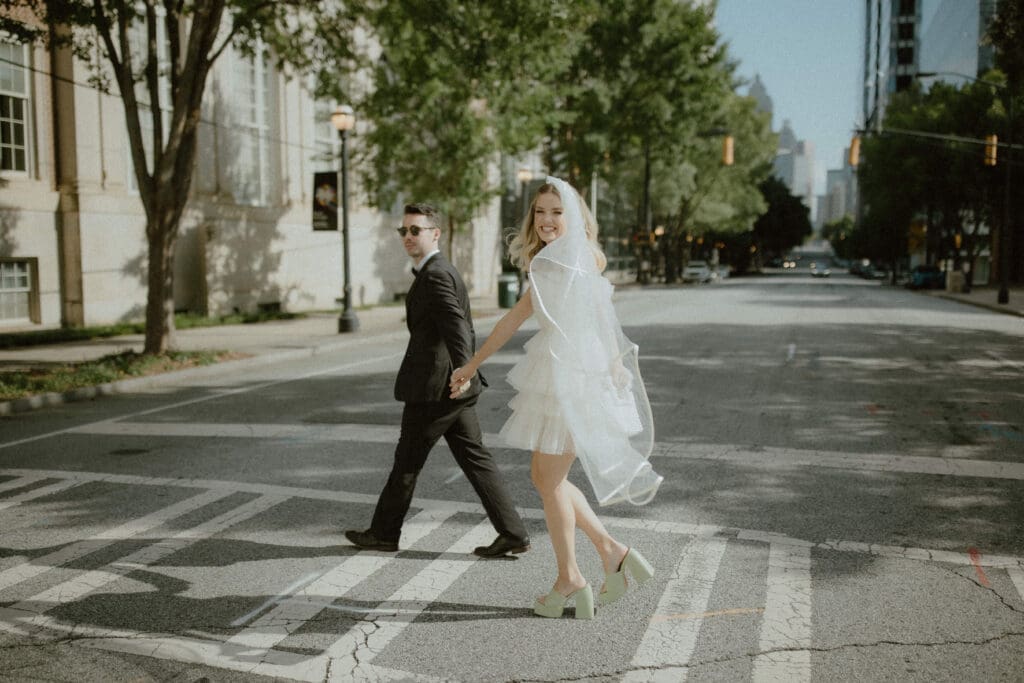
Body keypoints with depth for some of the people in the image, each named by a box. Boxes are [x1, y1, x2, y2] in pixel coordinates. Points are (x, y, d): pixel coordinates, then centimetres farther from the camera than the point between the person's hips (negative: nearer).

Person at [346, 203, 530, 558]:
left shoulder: (435, 274, -14)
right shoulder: (444, 271, 18)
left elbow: (456, 325, -27)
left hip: (434, 386, -10)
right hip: (454, 387, 10)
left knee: (408, 460, 5)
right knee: (473, 457, 9)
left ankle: (384, 532, 21)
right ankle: (512, 532, 7)